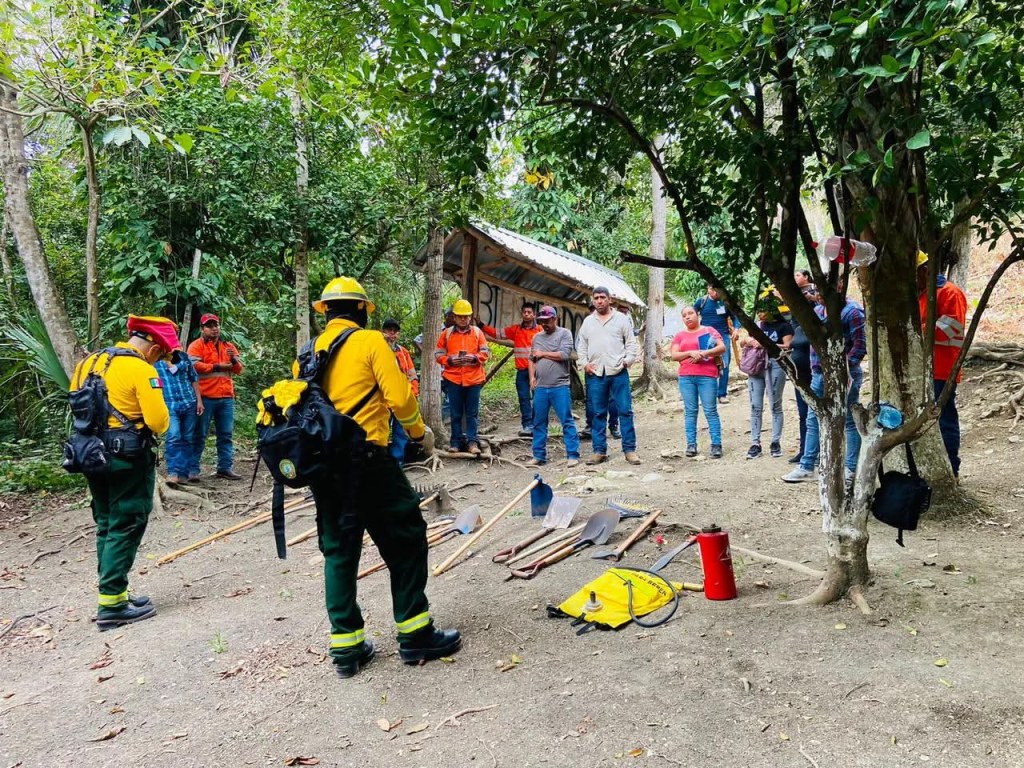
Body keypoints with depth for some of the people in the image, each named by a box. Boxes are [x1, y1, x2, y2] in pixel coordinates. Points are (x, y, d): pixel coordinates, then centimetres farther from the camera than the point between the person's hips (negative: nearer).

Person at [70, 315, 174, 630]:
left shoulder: (89, 362, 9)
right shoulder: (141, 370, -15)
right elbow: (158, 422, -19)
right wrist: (162, 418, 2)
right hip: (128, 458, -8)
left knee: (107, 526, 17)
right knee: (125, 529, 0)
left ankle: (113, 595, 25)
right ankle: (112, 605, 3)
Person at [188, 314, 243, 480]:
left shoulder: (228, 346, 17)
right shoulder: (197, 345, 2)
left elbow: (238, 370, 13)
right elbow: (194, 366, -15)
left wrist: (233, 359, -8)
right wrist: (218, 367, -13)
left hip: (226, 398, 5)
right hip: (205, 397, -5)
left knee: (226, 435, 7)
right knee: (199, 434, -1)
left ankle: (225, 468, 12)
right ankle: (193, 469, 3)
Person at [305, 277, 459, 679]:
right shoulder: (370, 341, -4)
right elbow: (399, 395, -11)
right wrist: (419, 431, 6)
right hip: (366, 460, -6)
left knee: (338, 550, 13)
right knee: (405, 540, 6)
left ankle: (346, 646, 19)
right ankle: (415, 635, 12)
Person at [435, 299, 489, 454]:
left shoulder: (477, 332, 6)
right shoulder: (446, 333, 5)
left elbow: (485, 352, 6)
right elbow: (438, 354, 4)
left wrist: (475, 358, -13)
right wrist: (450, 360, -13)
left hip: (473, 378, 0)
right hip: (453, 379, 0)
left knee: (472, 412, 3)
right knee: (456, 413, 6)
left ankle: (472, 441, 9)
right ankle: (456, 442, 14)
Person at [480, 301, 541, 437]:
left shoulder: (540, 330, 2)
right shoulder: (515, 330, 11)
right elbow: (496, 333, 11)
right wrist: (481, 326, 4)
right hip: (522, 371, 3)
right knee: (524, 399, 1)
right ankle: (528, 426, 4)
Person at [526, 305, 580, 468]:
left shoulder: (564, 333, 0)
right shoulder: (537, 337, 16)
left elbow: (565, 354, -14)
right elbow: (531, 359, 21)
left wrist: (543, 354, -4)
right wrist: (532, 377, 5)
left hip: (560, 387, -5)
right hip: (540, 387, 5)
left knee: (567, 421, -4)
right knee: (539, 423, 9)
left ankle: (572, 455, 1)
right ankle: (539, 456, 18)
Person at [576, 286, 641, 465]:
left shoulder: (621, 318, 7)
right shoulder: (588, 321, 14)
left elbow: (631, 343, 6)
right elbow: (581, 346, 16)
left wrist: (628, 360, -7)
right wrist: (584, 363, 3)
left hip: (618, 372, -2)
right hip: (595, 373, 3)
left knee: (625, 410, -3)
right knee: (598, 413, 6)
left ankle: (629, 449, 4)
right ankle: (600, 451, 13)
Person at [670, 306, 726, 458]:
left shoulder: (709, 330, 9)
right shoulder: (679, 335, 15)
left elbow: (723, 347, -1)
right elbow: (674, 355, 5)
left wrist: (704, 353, -14)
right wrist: (691, 353, -11)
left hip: (707, 376, -2)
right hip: (686, 377, 3)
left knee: (710, 411, -3)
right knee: (690, 411, 3)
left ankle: (716, 444, -1)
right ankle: (691, 444, 6)